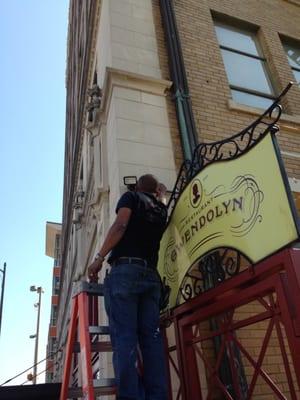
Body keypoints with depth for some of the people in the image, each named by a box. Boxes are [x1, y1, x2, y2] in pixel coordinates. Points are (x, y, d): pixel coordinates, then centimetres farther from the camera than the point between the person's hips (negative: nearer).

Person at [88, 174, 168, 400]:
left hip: (125, 270, -5)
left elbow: (121, 225, -6)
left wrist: (99, 257, -9)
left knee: (124, 336, -9)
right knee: (151, 337, 2)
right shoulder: (162, 210, 25)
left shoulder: (131, 197, 11)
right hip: (151, 275, 5)